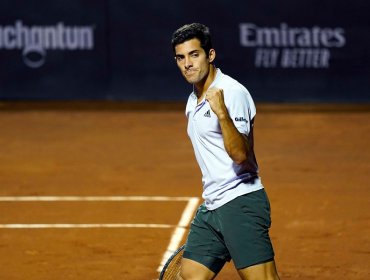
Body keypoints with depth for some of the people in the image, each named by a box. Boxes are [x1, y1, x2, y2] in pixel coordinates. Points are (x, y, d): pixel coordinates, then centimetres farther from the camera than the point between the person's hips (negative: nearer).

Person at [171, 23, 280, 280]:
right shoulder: (194, 100, 16)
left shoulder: (232, 93, -13)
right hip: (211, 207, 9)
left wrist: (222, 113, -35)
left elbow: (240, 154, -22)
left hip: (241, 203, -9)